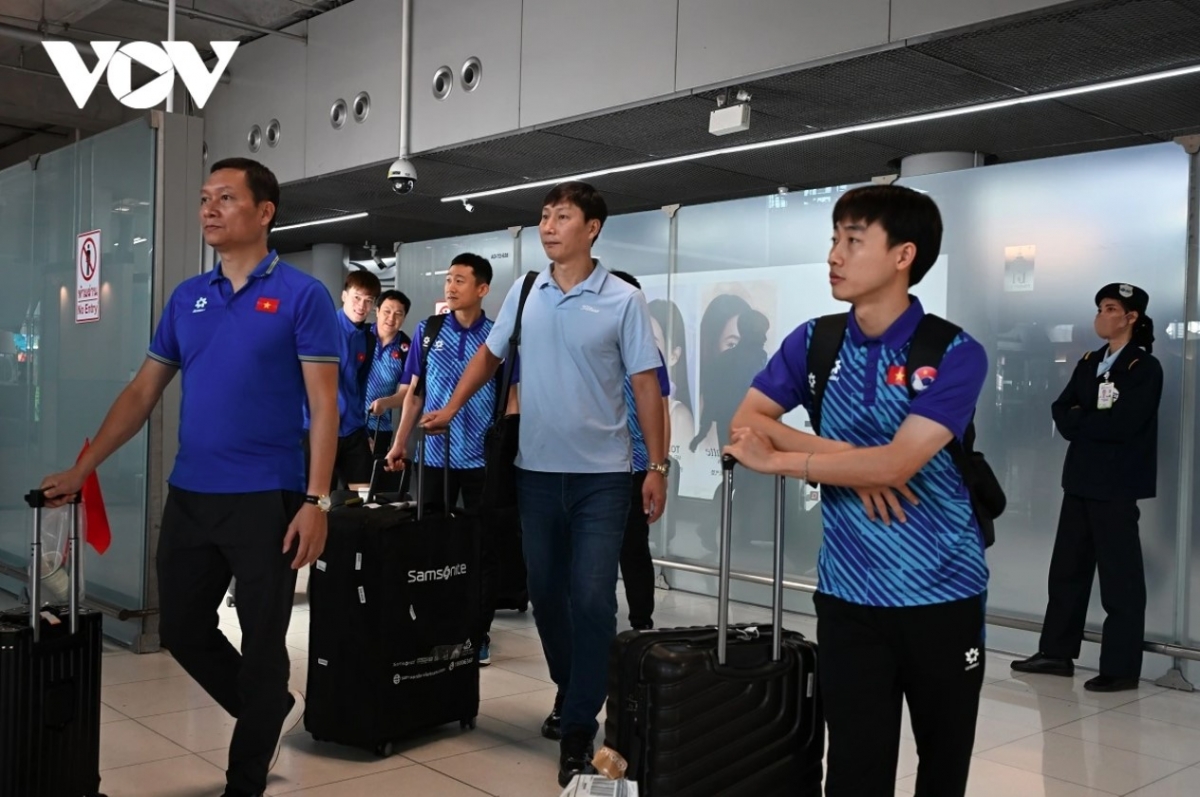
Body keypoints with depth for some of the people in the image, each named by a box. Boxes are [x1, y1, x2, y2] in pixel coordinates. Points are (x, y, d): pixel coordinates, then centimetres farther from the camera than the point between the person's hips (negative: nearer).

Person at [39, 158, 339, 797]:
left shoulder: (301, 295, -6)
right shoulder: (186, 297, 10)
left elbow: (323, 404, -10)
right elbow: (143, 392, 13)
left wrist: (316, 501, -18)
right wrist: (81, 470, 8)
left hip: (265, 500, -6)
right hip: (187, 498, 6)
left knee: (262, 643, 6)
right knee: (183, 631, 14)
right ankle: (270, 713, 37)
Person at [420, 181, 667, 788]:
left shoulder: (623, 301, -6)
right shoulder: (524, 292, 5)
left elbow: (646, 385, -5)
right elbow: (490, 354, 17)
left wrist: (658, 466, -8)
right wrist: (451, 409, 7)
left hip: (601, 476, -4)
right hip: (537, 470, 4)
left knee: (591, 599, -5)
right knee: (545, 591, 14)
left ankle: (579, 728, 6)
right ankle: (569, 689, 35)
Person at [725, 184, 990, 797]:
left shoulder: (955, 354, -11)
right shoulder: (814, 343, 2)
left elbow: (893, 463, -21)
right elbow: (744, 422, -3)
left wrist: (777, 460, -15)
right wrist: (840, 456, -16)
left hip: (943, 591, -2)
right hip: (848, 593, 2)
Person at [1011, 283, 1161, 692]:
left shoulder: (1145, 368, -7)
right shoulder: (1089, 363, 14)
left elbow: (1122, 424, -19)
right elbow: (1060, 412, 8)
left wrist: (1080, 420, -6)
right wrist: (1092, 423, -10)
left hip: (1117, 486, -7)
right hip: (1080, 479, 7)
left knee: (1119, 577, 0)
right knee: (1067, 568, 12)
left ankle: (1121, 668, 8)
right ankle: (1057, 653, 21)